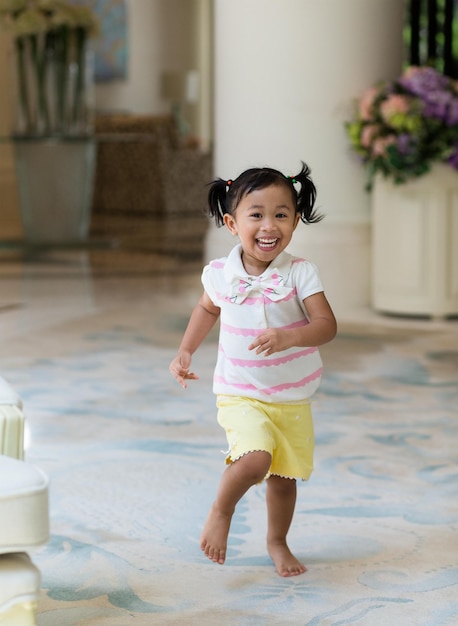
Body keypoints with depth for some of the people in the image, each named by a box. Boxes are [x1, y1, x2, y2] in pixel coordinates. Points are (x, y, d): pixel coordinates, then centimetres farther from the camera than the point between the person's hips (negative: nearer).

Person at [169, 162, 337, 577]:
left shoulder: (300, 273, -14)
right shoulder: (220, 274, -7)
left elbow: (327, 325, -22)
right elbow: (208, 309, 15)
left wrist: (288, 337, -40)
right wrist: (185, 352, 7)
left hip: (293, 398, 1)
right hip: (241, 394, -1)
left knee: (284, 475, 12)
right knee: (254, 460, -25)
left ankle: (278, 541, 38)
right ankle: (221, 512, 4)